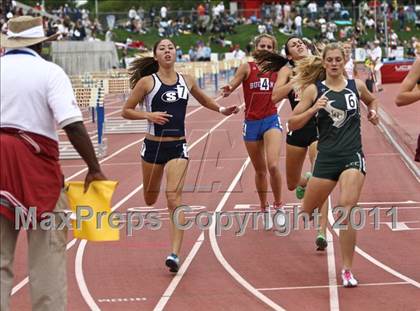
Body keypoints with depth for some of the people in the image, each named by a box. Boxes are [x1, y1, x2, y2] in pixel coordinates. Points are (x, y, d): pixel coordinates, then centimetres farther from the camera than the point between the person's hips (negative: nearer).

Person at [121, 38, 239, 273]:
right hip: (154, 145, 0)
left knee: (175, 197, -15)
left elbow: (204, 100, 26)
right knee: (150, 199, 16)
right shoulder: (147, 82, -4)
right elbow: (127, 111, -1)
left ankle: (175, 254, -19)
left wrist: (222, 109, 11)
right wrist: (148, 115, -16)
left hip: (178, 147, 0)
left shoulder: (187, 81, 6)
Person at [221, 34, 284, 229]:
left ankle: (278, 206, -2)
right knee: (260, 170, 11)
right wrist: (227, 90, -39)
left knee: (273, 165, -19)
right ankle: (264, 208, 28)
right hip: (251, 123, 0)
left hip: (271, 120, 0)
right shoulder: (247, 68, -4)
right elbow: (232, 85, -16)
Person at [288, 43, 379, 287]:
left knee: (346, 210, -18)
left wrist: (373, 112, 8)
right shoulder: (314, 90, 0)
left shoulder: (356, 86, 5)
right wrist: (313, 109, -15)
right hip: (327, 158, 1)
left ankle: (347, 270, -11)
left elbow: (372, 100, 28)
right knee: (307, 212, 8)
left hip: (353, 157, -1)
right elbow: (293, 124, 0)